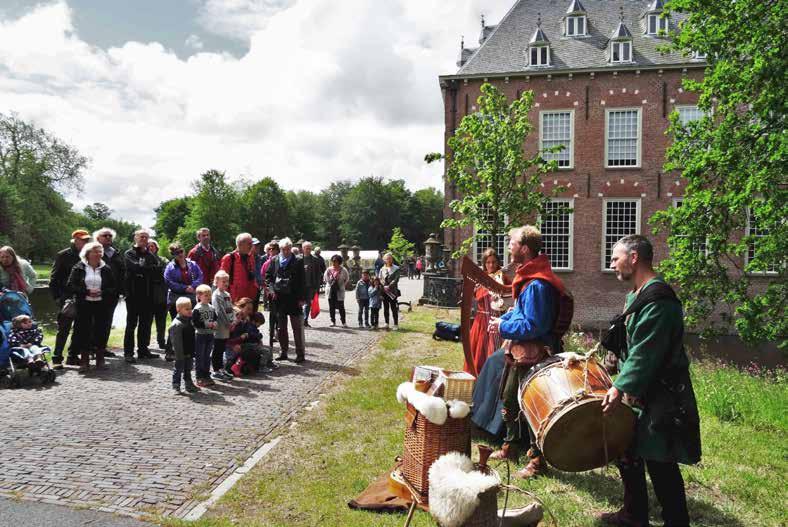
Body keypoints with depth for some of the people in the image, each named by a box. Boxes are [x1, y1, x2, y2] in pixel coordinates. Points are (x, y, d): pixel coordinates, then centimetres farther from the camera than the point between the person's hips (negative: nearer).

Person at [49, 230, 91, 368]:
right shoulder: (63, 255, -4)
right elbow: (54, 279, -4)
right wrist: (57, 298, -10)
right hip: (67, 299, -5)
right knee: (64, 329, -2)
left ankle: (72, 356, 20)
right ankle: (57, 358, 7)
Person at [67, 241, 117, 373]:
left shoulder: (106, 269, 7)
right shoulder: (79, 268, 3)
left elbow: (114, 288, 6)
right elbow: (70, 286, -3)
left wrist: (102, 292, -11)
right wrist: (86, 291, -14)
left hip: (102, 305, 1)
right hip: (84, 305, -1)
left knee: (101, 331, 2)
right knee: (83, 331, -1)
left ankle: (100, 359, 14)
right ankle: (84, 360, 8)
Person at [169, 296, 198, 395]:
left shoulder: (189, 321, 8)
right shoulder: (176, 324, -20)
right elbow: (176, 342, -21)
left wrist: (193, 351, 17)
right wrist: (180, 355, -21)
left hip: (189, 352, 8)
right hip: (181, 353, -8)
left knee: (188, 369, 18)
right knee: (178, 369, 4)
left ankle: (189, 385, 29)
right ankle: (176, 386, 14)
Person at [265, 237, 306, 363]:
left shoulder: (298, 262, -3)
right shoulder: (275, 261, 6)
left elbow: (302, 281, -3)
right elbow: (268, 276, 14)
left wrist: (301, 298, -7)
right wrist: (271, 289, -1)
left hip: (293, 298, -4)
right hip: (279, 297, 4)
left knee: (297, 328, 0)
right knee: (281, 328, 11)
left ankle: (300, 353, 5)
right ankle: (283, 352, 21)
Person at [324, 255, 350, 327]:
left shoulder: (343, 270, -5)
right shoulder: (329, 270, 2)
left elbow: (347, 279, 9)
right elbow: (325, 279, 16)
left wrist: (342, 285, 6)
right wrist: (329, 285, 9)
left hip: (340, 291, -3)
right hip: (331, 291, 3)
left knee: (341, 307, -2)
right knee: (331, 307, 7)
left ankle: (343, 322, 4)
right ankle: (333, 321, 18)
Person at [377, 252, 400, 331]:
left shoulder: (396, 269, -1)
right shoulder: (382, 269, 10)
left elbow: (396, 279, -9)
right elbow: (380, 279, 8)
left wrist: (389, 286, -17)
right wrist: (384, 287, -7)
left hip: (392, 291, -3)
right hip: (384, 291, 4)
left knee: (394, 308, -3)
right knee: (386, 308, 10)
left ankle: (396, 324, 3)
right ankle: (386, 323, 19)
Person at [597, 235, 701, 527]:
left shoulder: (658, 298, -21)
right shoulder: (637, 294, 11)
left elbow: (645, 353, -27)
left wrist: (620, 387, -30)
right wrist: (622, 384, 18)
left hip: (660, 398, -10)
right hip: (639, 393, 10)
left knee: (660, 463, 1)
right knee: (628, 452, 18)